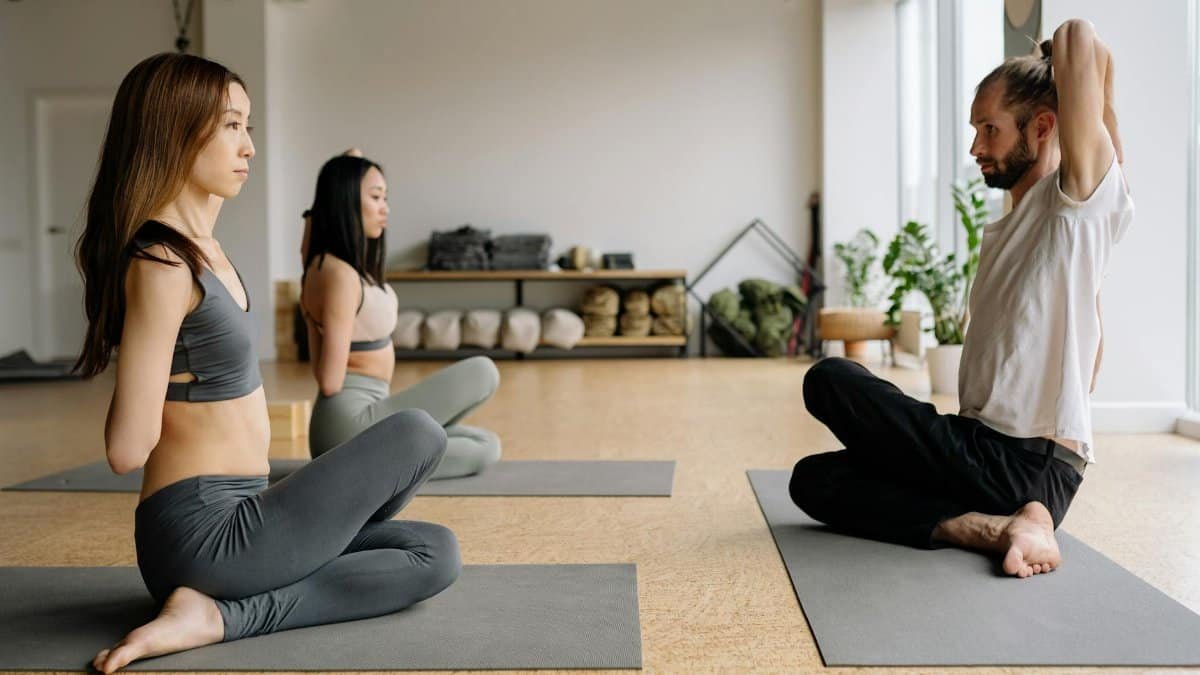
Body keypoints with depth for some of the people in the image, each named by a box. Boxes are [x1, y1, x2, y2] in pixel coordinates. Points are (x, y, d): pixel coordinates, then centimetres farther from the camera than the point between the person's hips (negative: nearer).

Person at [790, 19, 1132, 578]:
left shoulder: (1080, 201, -10)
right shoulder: (1007, 227, 17)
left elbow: (1077, 39, -21)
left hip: (1028, 469, -9)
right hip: (988, 451, 9)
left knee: (828, 380, -11)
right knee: (813, 479, 6)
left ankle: (995, 527, -14)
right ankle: (999, 525, -10)